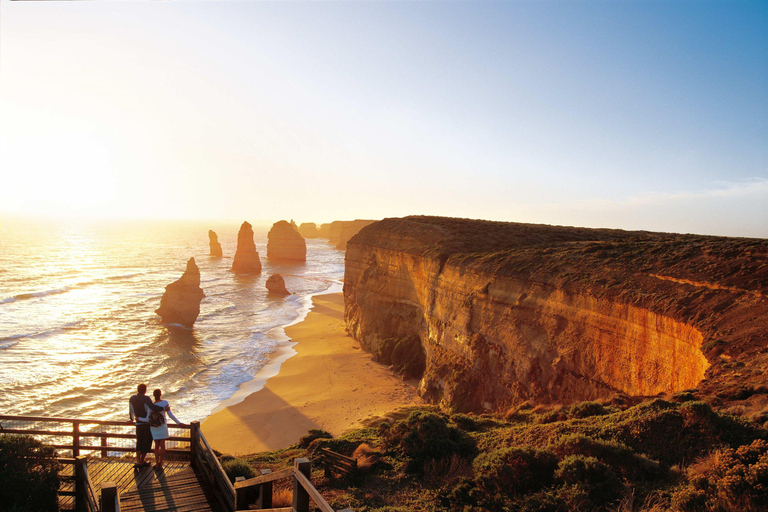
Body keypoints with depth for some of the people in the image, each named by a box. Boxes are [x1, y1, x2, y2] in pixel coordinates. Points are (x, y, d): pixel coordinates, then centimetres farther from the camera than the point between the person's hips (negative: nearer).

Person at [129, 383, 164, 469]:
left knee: (139, 443, 14)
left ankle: (138, 461, 4)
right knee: (146, 443, 9)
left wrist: (132, 419, 33)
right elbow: (152, 407, -36)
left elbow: (131, 411, 15)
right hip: (148, 423, -5)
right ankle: (142, 461, 14)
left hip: (138, 424, 5)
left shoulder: (132, 398, 1)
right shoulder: (146, 399, -19)